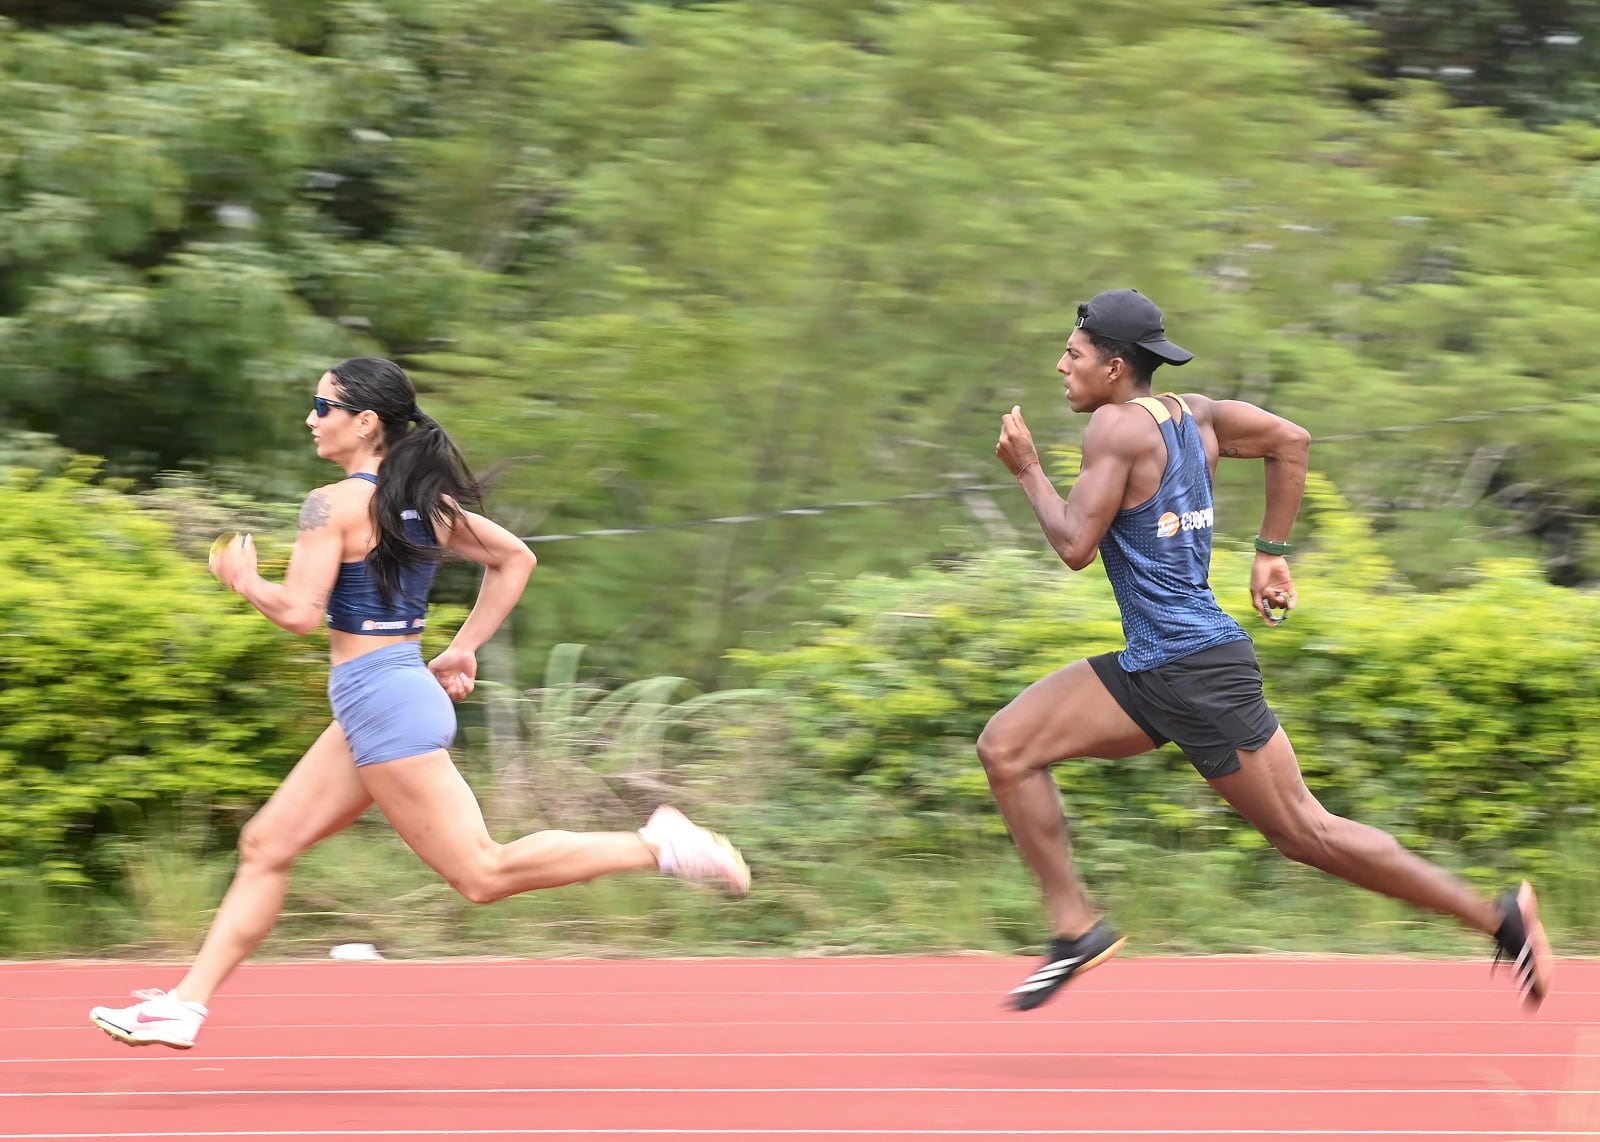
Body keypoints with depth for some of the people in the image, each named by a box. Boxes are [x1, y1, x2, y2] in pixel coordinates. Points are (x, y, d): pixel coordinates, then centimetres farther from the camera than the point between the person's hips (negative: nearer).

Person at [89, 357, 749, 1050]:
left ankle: (656, 845, -11)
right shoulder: (423, 500, 11)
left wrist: (242, 578, -1)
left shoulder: (334, 504, -14)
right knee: (266, 845, 10)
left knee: (483, 874, -8)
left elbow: (298, 611, -20)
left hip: (379, 700, -10)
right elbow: (515, 559, 15)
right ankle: (185, 1006, 10)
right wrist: (463, 650, 17)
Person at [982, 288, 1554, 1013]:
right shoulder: (1190, 414, 10)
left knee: (1306, 833, -1)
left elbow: (1075, 545, -19)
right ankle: (1076, 928, 2)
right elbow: (1292, 440, 16)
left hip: (1198, 673, -10)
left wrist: (1027, 472, -4)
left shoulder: (1118, 424, -15)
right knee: (1005, 747, 3)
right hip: (1149, 670, 10)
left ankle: (1498, 917, 7)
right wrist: (1272, 554, 19)